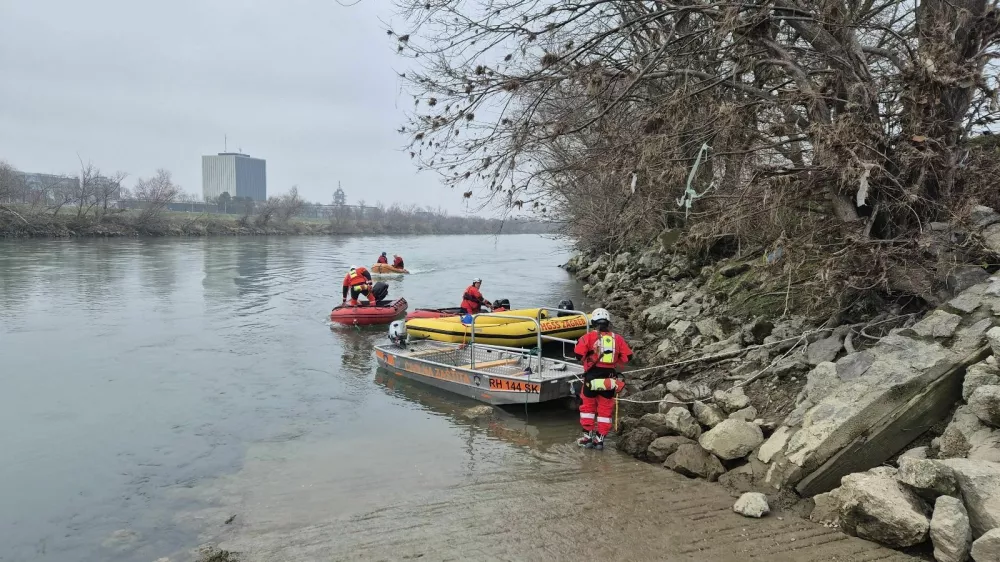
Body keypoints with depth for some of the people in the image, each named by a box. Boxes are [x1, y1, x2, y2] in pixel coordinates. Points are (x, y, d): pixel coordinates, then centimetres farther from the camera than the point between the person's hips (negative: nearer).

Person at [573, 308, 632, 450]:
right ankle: (600, 439, 16)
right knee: (605, 409, 13)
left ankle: (587, 436, 16)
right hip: (609, 379, 2)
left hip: (592, 377, -2)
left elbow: (579, 353, -12)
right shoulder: (617, 338, 3)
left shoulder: (589, 337, -6)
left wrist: (587, 361, 7)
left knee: (588, 406, 15)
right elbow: (627, 356, 2)